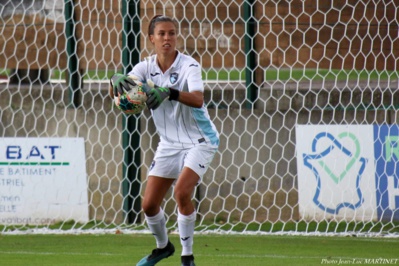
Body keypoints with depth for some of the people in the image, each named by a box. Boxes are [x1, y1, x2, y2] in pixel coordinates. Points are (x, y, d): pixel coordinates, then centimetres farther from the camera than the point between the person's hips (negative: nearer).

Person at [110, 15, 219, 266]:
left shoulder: (189, 66, -18)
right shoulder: (147, 67, -4)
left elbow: (197, 99, -35)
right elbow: (126, 83, -22)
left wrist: (169, 93, -52)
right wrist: (118, 80, -46)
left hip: (199, 140, -5)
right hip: (169, 143, 5)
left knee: (182, 192, -25)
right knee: (149, 205, 2)